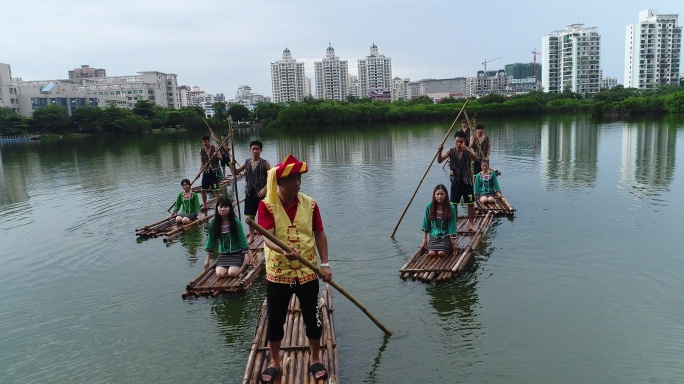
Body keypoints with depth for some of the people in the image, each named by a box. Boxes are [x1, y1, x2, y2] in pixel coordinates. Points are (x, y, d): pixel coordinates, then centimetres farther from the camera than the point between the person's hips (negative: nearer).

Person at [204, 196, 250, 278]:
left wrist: (246, 255, -11)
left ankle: (244, 265, 8)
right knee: (220, 274, -21)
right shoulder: (213, 224, -4)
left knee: (232, 273, -24)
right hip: (223, 254, 3)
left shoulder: (236, 222, -12)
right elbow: (211, 241, 4)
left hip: (236, 253, -2)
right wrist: (207, 259, 6)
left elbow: (242, 239, -7)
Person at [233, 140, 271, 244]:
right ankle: (251, 235, 25)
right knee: (250, 215, 11)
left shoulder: (265, 164, -6)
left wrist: (264, 189, -21)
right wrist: (233, 165, -9)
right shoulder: (247, 162, 6)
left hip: (261, 193, -4)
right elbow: (236, 172, 12)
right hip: (249, 193, 4)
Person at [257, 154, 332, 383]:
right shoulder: (267, 205, -12)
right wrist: (283, 250, -42)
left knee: (312, 318, 11)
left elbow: (319, 234, 5)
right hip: (278, 273, -1)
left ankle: (315, 359, 32)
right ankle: (274, 362, 32)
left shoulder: (310, 204, -3)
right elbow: (267, 237, -22)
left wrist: (324, 263, -2)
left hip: (308, 272, 2)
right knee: (275, 320, 10)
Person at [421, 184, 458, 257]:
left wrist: (454, 244, -10)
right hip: (433, 235, 1)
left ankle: (449, 248, 8)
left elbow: (452, 226, -8)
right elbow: (426, 224, 4)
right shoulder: (430, 206, -4)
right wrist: (424, 239, 4)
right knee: (431, 253, -23)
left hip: (446, 235, -1)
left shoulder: (451, 208, -9)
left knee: (441, 253, -25)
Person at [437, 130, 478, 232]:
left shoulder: (468, 150, -5)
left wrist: (467, 150, -45)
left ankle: (471, 223, 20)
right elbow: (439, 161, -13)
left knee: (470, 203, 6)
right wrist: (440, 151, -33)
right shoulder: (450, 151, -2)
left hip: (467, 181, -1)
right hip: (455, 181, 1)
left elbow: (475, 158, -26)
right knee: (453, 204, 4)